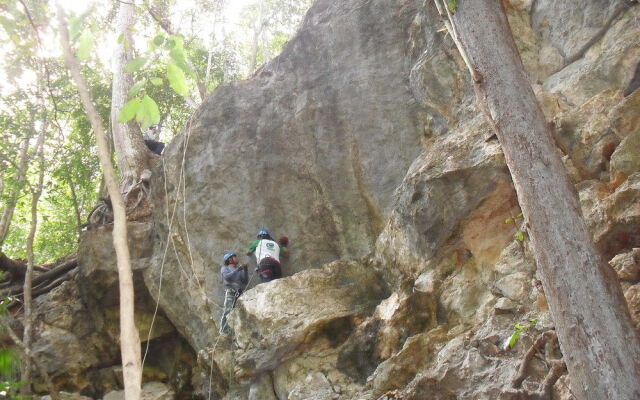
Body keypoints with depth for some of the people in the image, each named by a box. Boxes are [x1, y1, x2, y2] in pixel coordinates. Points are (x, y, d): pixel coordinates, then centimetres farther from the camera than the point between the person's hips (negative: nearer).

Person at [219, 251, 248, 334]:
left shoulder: (240, 270, 24)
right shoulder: (224, 268, 13)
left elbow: (245, 282, 13)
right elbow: (227, 277, -8)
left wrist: (245, 271, 3)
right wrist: (237, 270, -11)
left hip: (240, 293, 4)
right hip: (230, 292, -4)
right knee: (227, 312, -14)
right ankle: (224, 331, -17)